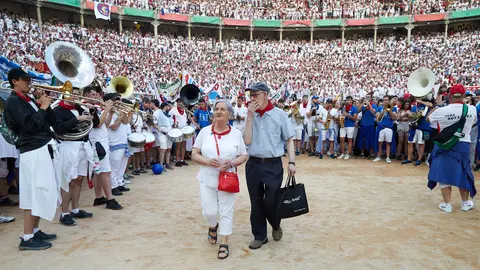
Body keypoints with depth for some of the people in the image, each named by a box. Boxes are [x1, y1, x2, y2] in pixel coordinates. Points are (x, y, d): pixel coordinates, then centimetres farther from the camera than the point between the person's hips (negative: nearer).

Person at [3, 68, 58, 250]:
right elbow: (30, 125, -21)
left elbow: (51, 121, 15)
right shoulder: (13, 101, -9)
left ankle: (35, 231, 21)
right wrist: (43, 107, -11)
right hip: (33, 152, -9)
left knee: (40, 193, 12)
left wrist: (45, 105, 3)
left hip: (43, 149, 9)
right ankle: (27, 238, -1)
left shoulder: (29, 100, 17)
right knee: (35, 194, -8)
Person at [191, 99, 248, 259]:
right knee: (209, 212, 4)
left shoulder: (236, 133, -4)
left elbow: (244, 156, 1)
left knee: (226, 212, 6)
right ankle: (213, 227, 40)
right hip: (207, 179, 1)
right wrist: (207, 161, -19)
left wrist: (232, 163, -18)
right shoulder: (205, 131, -2)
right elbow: (194, 154, -1)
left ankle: (224, 244, 22)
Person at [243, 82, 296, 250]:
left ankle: (276, 226, 31)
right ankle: (259, 236, 27)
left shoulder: (279, 114, -2)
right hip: (253, 164, 3)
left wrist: (291, 162, -9)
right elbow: (247, 141, -5)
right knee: (256, 202, 11)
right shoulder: (250, 116, 6)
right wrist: (250, 117, -9)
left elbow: (289, 140, 0)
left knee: (270, 202, -1)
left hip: (274, 165, -3)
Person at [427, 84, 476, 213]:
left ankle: (447, 204, 6)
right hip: (464, 145, 3)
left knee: (444, 173, 5)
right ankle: (465, 203, 28)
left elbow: (428, 118, 4)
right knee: (463, 173, 17)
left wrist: (438, 105, 15)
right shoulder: (472, 109, -8)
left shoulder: (442, 110, -16)